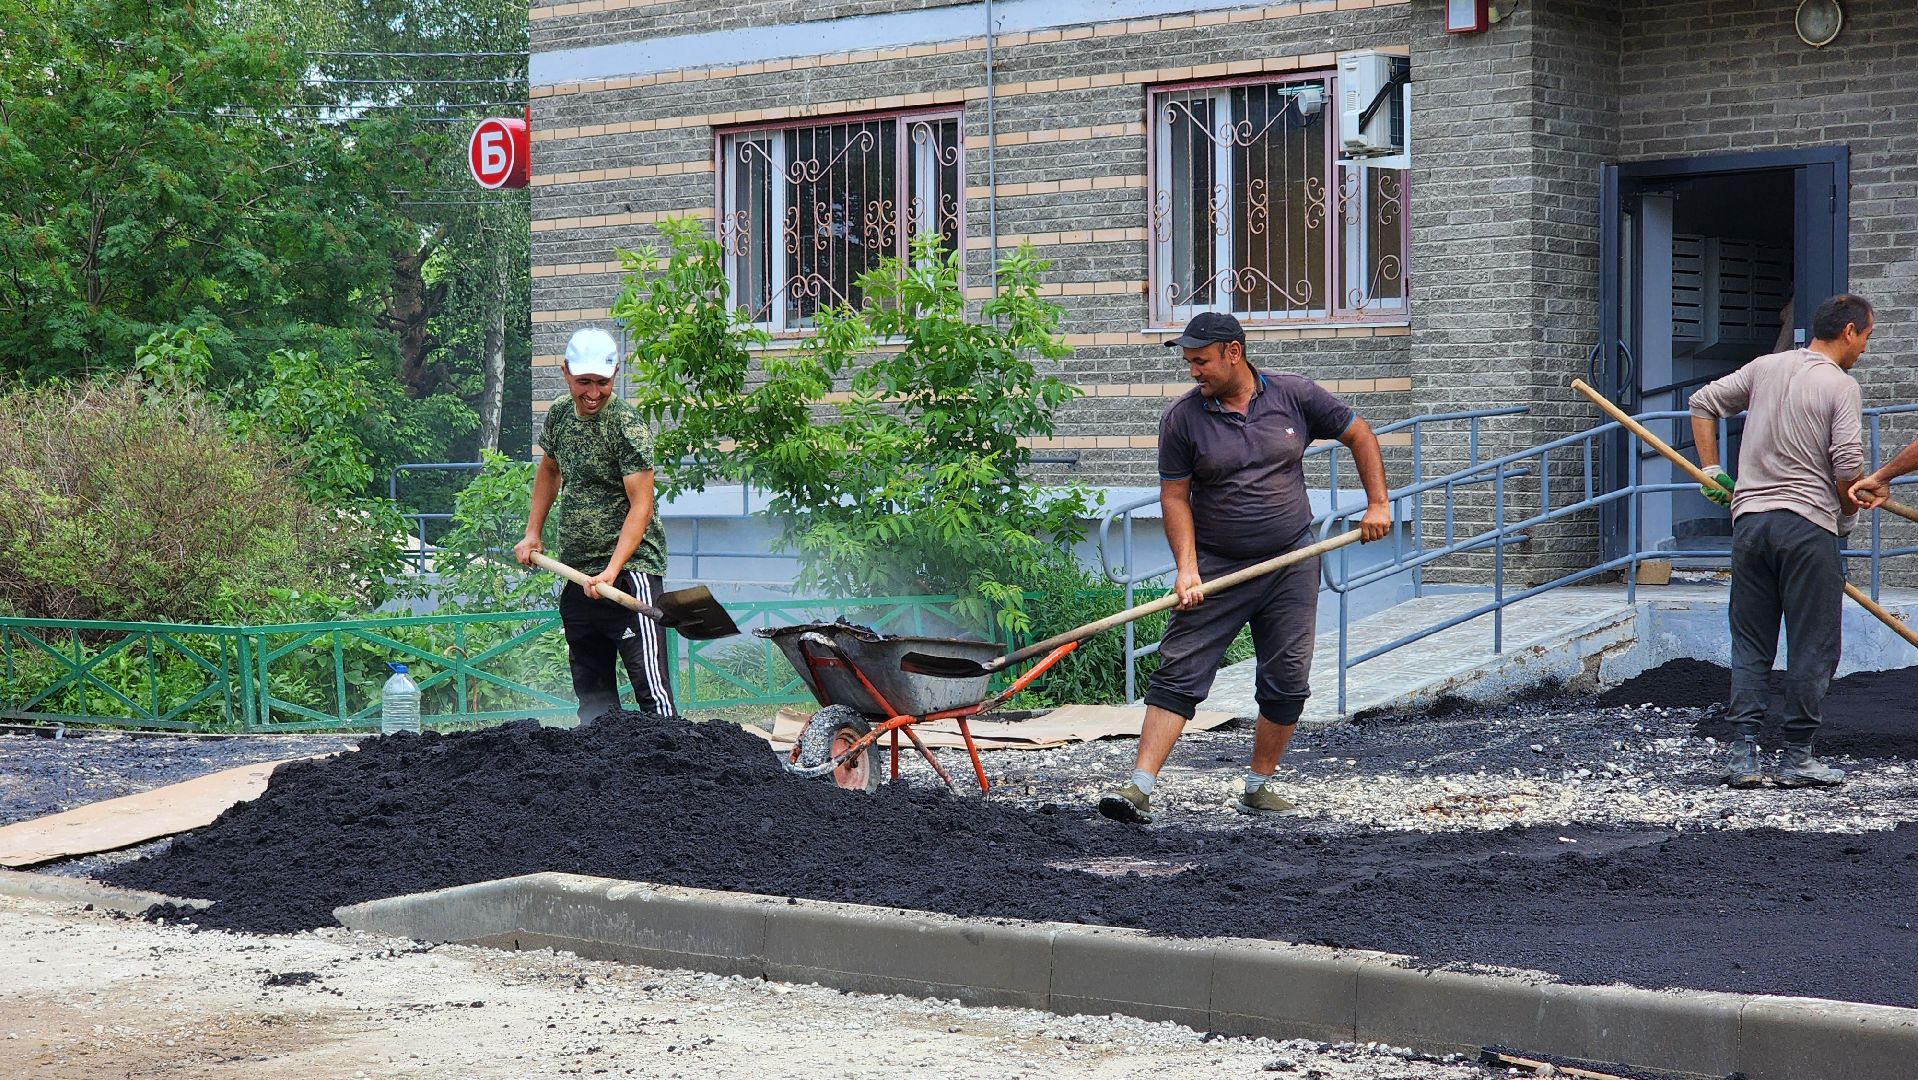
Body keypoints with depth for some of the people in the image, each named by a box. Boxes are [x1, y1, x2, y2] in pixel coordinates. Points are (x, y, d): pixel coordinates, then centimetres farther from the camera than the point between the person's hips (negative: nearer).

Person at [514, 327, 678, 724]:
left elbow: (641, 507, -15)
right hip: (577, 573, 7)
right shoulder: (559, 415, 9)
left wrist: (611, 571, -25)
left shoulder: (627, 425, -11)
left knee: (650, 683, -14)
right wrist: (532, 534, 20)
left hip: (629, 568, -7)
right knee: (590, 690, 8)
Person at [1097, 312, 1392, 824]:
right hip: (1216, 567, -1)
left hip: (1290, 563, 2)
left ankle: (1258, 786, 18)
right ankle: (1139, 787, -15)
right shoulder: (1183, 417, -4)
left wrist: (1378, 504, 2)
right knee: (1178, 674, -10)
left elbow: (1359, 436, 10)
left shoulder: (1295, 396, -1)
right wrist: (1186, 567, -13)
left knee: (1287, 684, 3)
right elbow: (1174, 496, -2)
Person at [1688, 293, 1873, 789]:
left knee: (1750, 645, 9)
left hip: (1750, 520, 5)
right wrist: (1848, 513, 6)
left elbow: (1703, 403, 16)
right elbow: (1847, 466, -12)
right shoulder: (1841, 385, -5)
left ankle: (1745, 752, 3)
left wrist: (1712, 472, 20)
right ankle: (1797, 756, 5)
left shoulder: (1766, 366, 11)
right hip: (1809, 524, -5)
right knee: (1813, 646, 4)